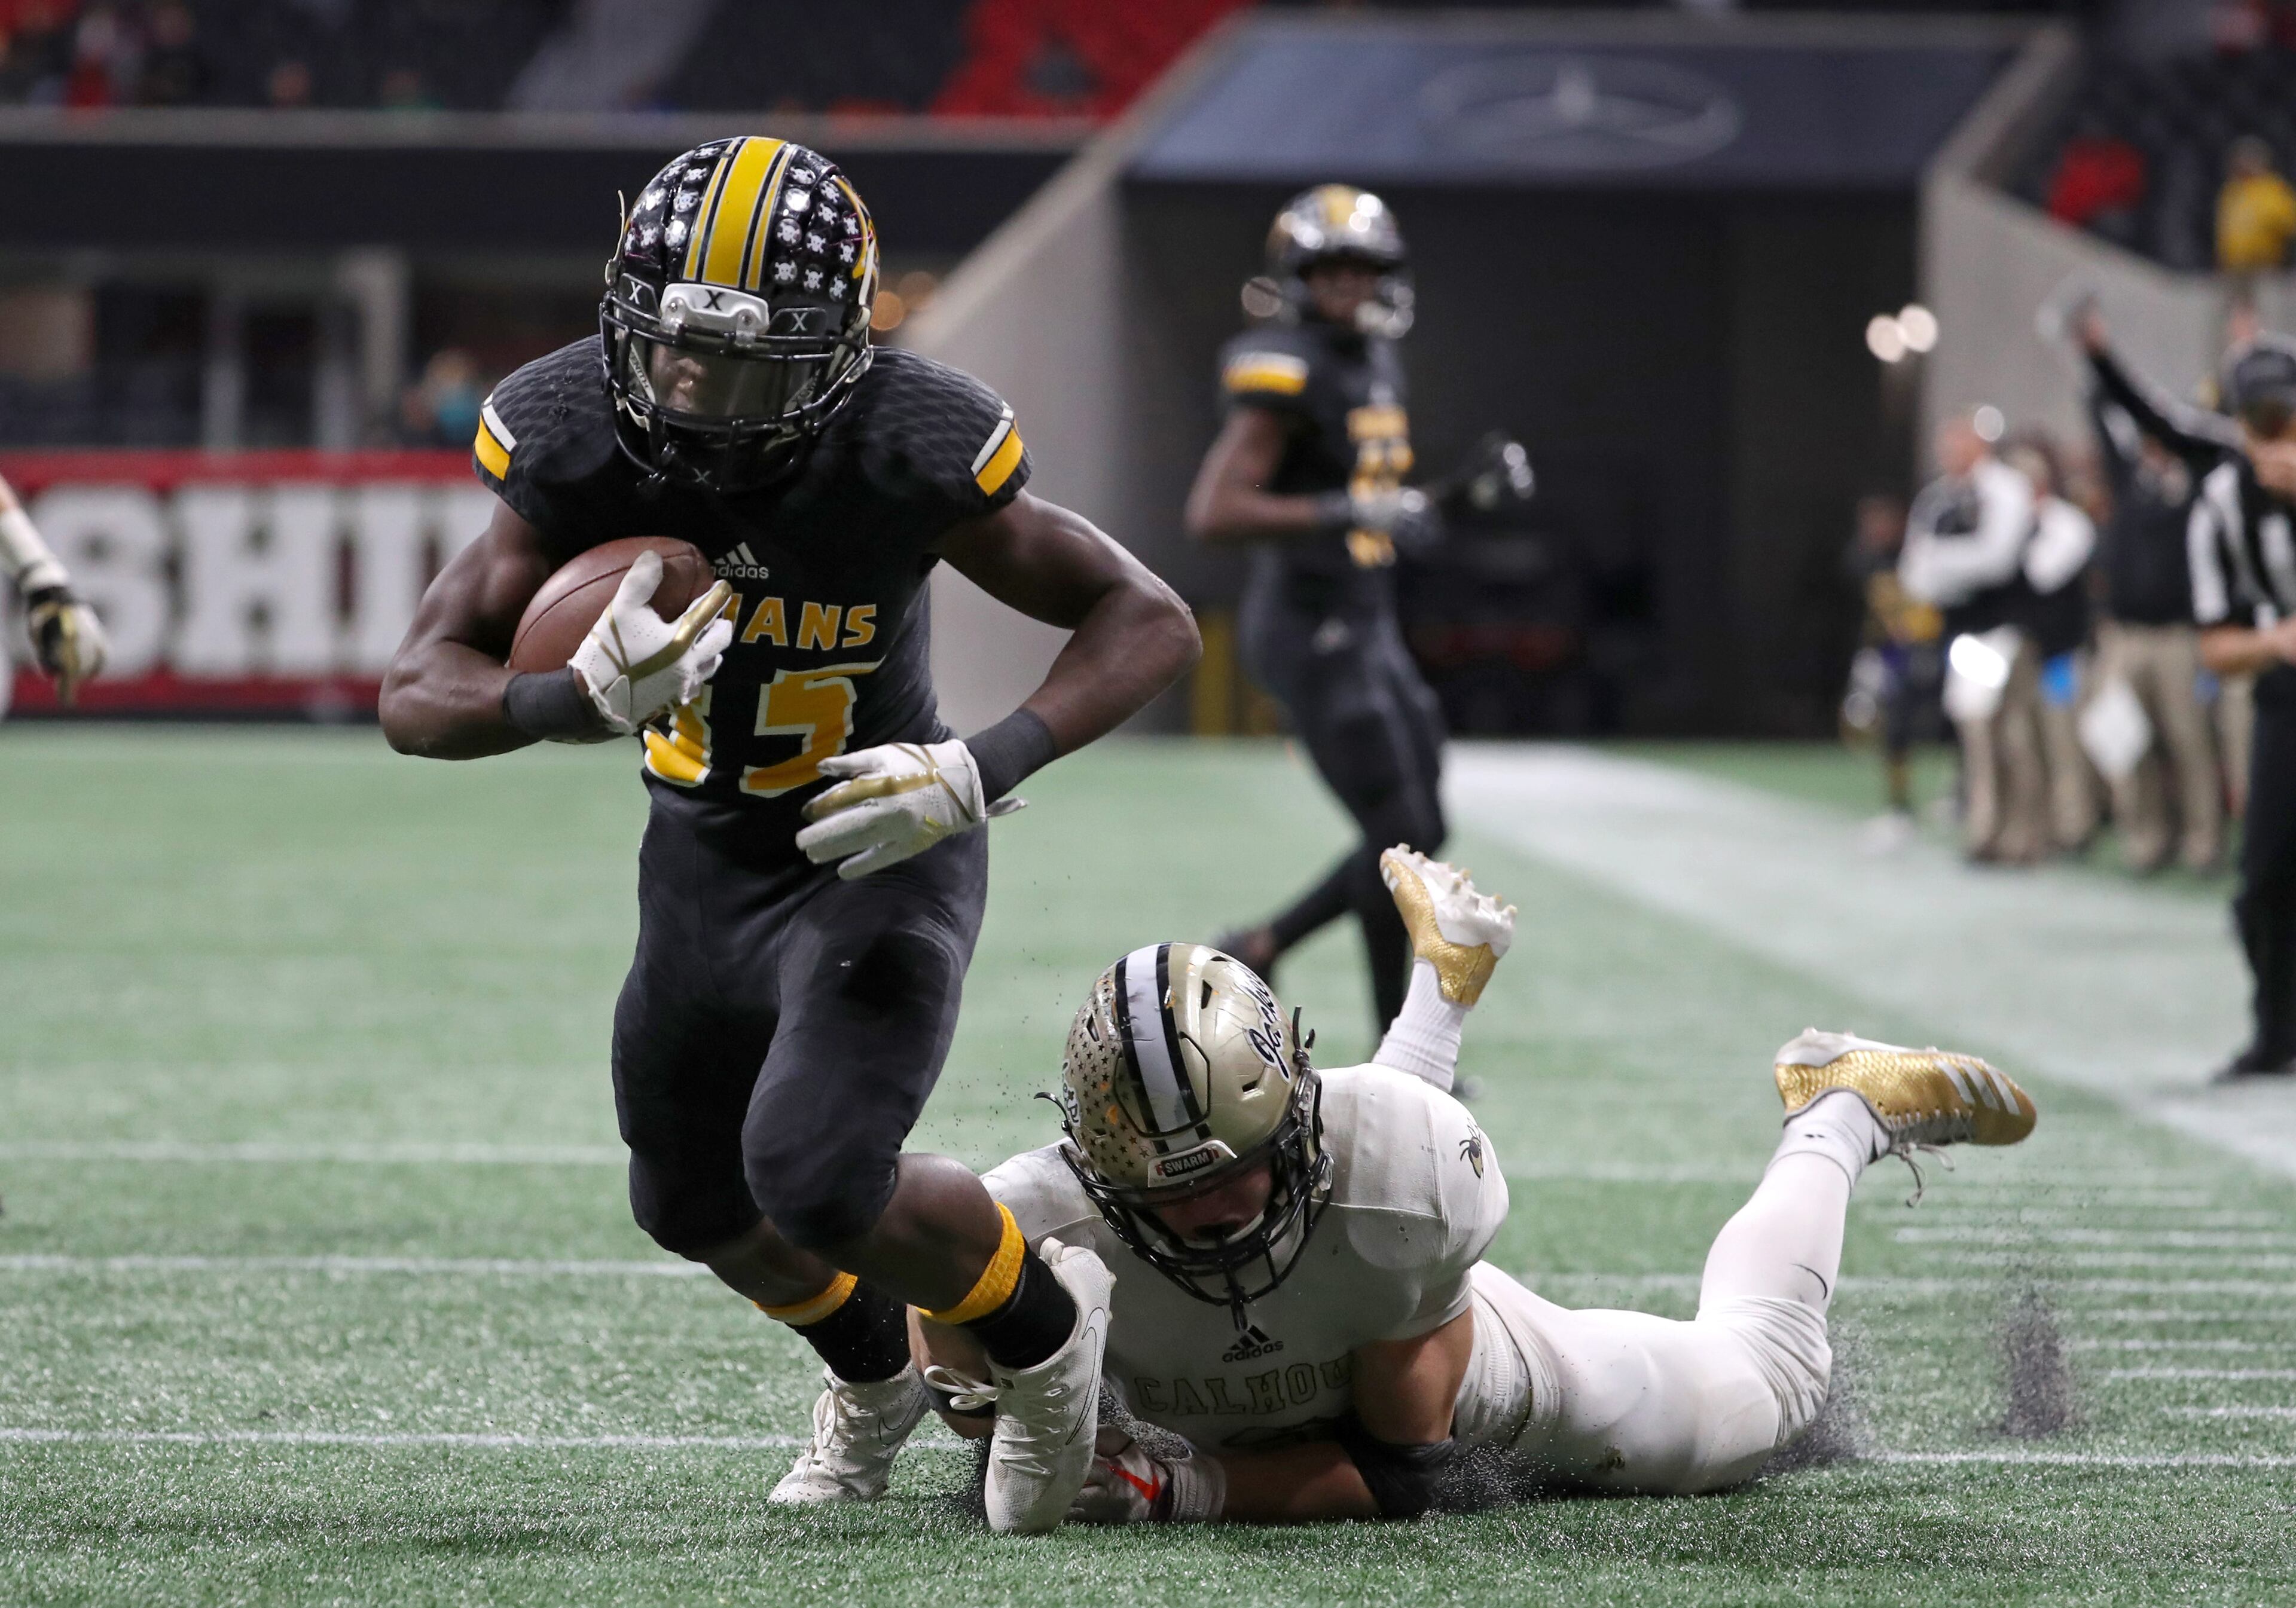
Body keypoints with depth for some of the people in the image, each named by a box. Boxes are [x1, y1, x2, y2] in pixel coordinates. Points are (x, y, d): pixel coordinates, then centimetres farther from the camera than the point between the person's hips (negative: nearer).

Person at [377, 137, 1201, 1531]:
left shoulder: (910, 454, -29)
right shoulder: (574, 444, -21)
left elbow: (1150, 622, -19)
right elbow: (418, 697, -21)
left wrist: (981, 772, -34)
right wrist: (585, 700, -42)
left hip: (879, 854, -5)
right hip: (704, 859, 5)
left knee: (816, 1187, -22)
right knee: (698, 1205, 20)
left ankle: (1045, 1328, 9)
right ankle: (874, 1374, 53)